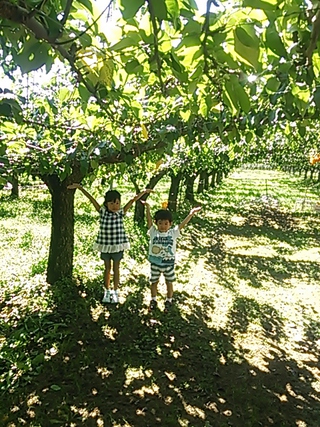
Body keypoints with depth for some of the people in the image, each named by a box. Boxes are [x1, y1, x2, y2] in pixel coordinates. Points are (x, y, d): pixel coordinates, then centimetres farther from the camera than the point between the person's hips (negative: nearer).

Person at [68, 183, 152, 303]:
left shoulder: (121, 213, -8)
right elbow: (91, 199, -9)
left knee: (116, 268, 12)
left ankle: (115, 292, 26)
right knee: (107, 268, 15)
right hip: (105, 245, 1)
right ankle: (107, 292, 30)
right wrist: (80, 187, -11)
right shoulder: (102, 212, -7)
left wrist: (144, 191, -8)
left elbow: (133, 200, -7)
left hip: (118, 245, -1)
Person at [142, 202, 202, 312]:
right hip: (155, 263, 0)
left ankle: (169, 301, 33)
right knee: (154, 282, 15)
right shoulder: (153, 232, -8)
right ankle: (153, 300, 35)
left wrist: (191, 213, -21)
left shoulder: (173, 233, -7)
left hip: (169, 263, 0)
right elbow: (149, 221, -16)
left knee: (169, 283, 14)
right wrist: (147, 207, -24)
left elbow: (182, 224, -13)